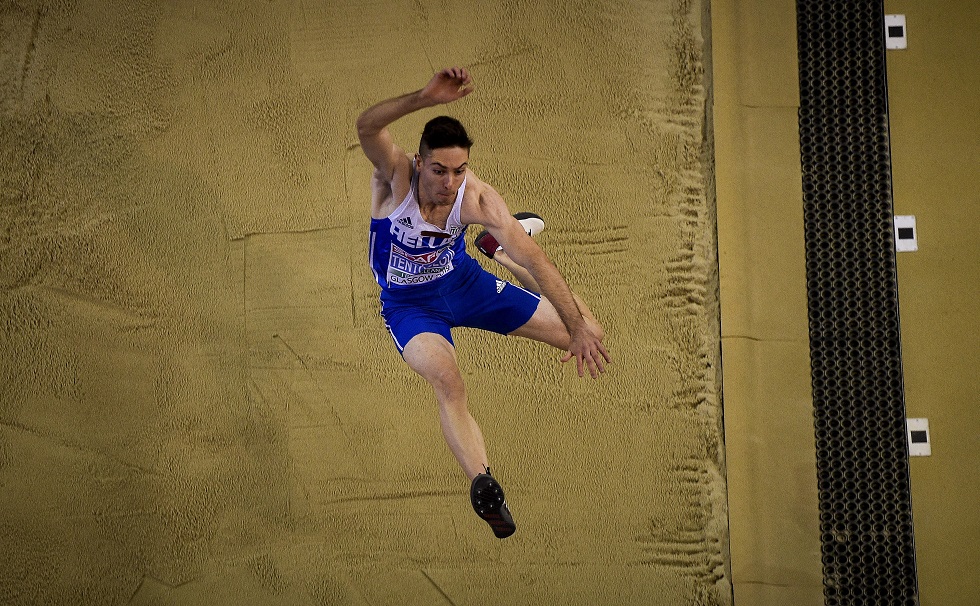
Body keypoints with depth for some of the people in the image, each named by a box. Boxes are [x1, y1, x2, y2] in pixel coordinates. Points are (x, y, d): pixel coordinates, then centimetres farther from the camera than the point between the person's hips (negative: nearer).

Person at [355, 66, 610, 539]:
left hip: (462, 281, 3)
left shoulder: (477, 198, -27)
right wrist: (426, 98, -70)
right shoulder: (396, 174, -32)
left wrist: (580, 327, -35)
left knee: (588, 336, 7)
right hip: (409, 304, -3)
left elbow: (535, 259, -28)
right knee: (448, 383, -36)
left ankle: (496, 249, 29)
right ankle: (483, 485, -22)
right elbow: (366, 127, -54)